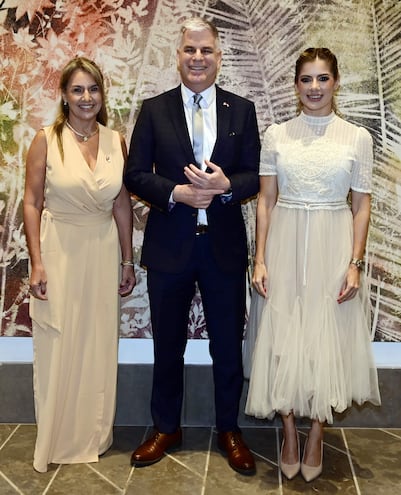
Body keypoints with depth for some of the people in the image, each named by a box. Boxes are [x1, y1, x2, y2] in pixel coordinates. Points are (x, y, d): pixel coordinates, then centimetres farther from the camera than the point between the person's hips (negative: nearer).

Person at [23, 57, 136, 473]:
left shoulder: (115, 141, 3)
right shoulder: (46, 140, -6)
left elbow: (122, 204, 6)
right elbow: (32, 203, -5)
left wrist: (128, 261, 7)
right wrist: (36, 263, -10)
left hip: (103, 251, 3)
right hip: (59, 251, -3)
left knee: (99, 346, 12)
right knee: (58, 348, 7)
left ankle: (94, 435, 32)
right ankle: (57, 440, 27)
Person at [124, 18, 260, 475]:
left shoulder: (242, 110, 4)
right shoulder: (154, 110, 2)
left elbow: (256, 176, 1)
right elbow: (135, 174, -1)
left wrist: (226, 186, -19)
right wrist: (176, 192, -18)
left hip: (225, 247, 0)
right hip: (169, 246, 0)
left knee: (228, 346, 11)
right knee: (168, 345, 14)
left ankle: (229, 430, 32)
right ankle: (166, 428, 34)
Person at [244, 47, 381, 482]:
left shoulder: (357, 137, 2)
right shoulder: (276, 135, 4)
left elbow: (361, 206, 2)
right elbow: (265, 201, 3)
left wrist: (355, 264, -6)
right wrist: (260, 259, -3)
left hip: (333, 251, 0)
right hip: (285, 249, 1)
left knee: (326, 343, 6)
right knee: (284, 343, 6)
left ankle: (316, 438, 25)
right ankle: (289, 436, 25)